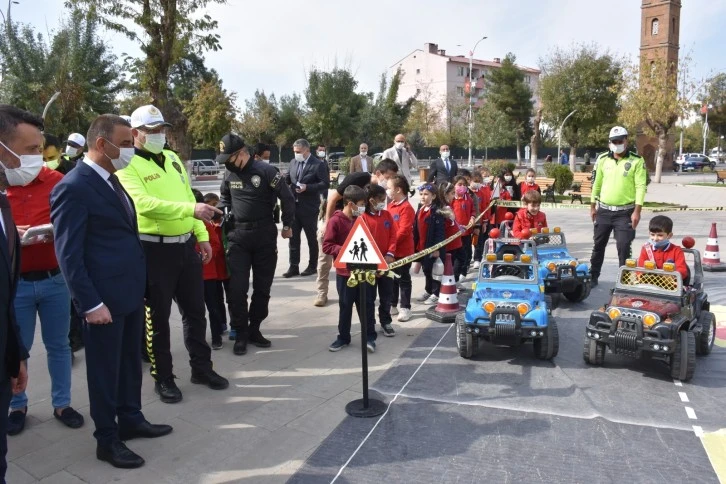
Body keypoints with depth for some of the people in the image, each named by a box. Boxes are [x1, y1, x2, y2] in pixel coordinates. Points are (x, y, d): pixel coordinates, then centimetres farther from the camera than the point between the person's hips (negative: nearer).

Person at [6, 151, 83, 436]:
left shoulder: (58, 182, -2)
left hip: (55, 279, 0)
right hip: (14, 283, 0)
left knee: (58, 345, 12)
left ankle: (62, 404, 26)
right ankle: (17, 406, 31)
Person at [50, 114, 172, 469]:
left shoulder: (110, 179, 12)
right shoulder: (74, 187, -16)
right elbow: (69, 254, -18)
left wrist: (139, 284, 14)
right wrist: (91, 303, -20)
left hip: (131, 290, 9)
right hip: (105, 296, -8)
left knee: (130, 360, 19)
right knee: (106, 369, 6)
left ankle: (130, 420, 37)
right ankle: (107, 440, 23)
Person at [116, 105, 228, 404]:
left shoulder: (172, 158, 13)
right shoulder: (128, 166, -10)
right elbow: (143, 204, -26)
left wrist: (202, 236, 10)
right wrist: (192, 209, -33)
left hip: (186, 245, 7)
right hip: (154, 249, -6)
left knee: (195, 310, 15)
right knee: (159, 316, 6)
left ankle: (201, 368, 30)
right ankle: (163, 378, 22)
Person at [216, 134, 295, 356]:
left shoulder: (265, 171, -11)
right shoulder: (229, 174, 5)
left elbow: (287, 197, -6)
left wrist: (287, 225, -1)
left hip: (264, 235, -2)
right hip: (237, 235, 3)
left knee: (262, 286, 7)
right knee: (237, 288, -3)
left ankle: (254, 329, 23)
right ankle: (240, 333, 10)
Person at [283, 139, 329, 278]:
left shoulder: (318, 165, -9)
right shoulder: (293, 162, 10)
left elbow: (325, 183, -13)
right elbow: (288, 179, 14)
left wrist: (307, 187, -21)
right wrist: (282, 179, -8)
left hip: (309, 207, -6)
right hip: (294, 205, 6)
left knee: (312, 237, 7)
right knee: (293, 237, 7)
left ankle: (312, 266, 20)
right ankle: (294, 266, 14)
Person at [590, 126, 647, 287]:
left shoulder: (636, 161, -5)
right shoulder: (603, 159, 6)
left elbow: (641, 187, -9)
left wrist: (637, 211, -15)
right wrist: (593, 206, 11)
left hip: (625, 212, -4)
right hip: (603, 210, 4)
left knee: (624, 248, -4)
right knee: (598, 245, 11)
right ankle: (593, 277, 23)